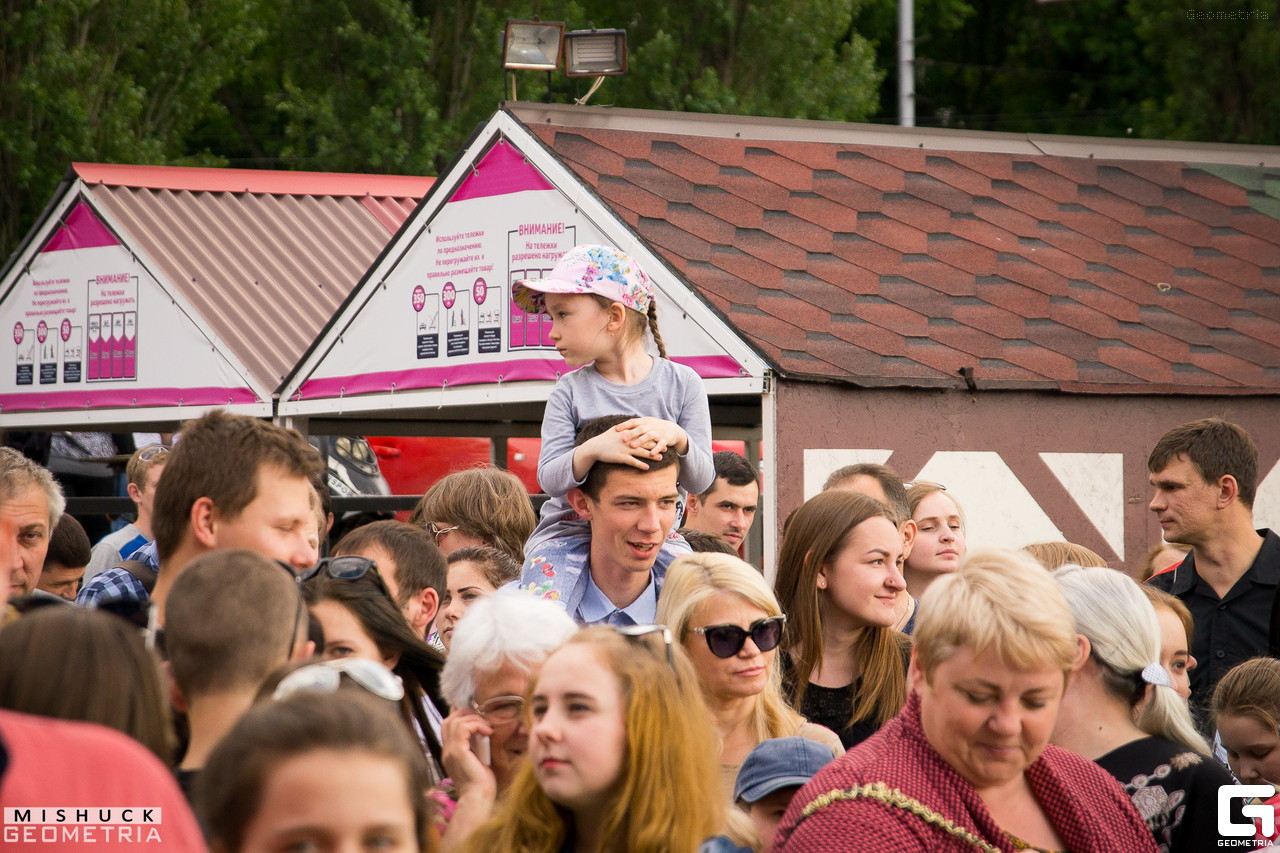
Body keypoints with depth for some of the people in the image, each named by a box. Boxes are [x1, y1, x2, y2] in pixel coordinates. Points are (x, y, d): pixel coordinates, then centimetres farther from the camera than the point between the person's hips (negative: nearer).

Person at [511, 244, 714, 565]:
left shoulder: (682, 384, 0)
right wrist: (592, 450, -32)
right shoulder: (570, 392, 1)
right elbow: (549, 479, -10)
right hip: (570, 531, 0)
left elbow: (701, 481, -5)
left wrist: (678, 438, -28)